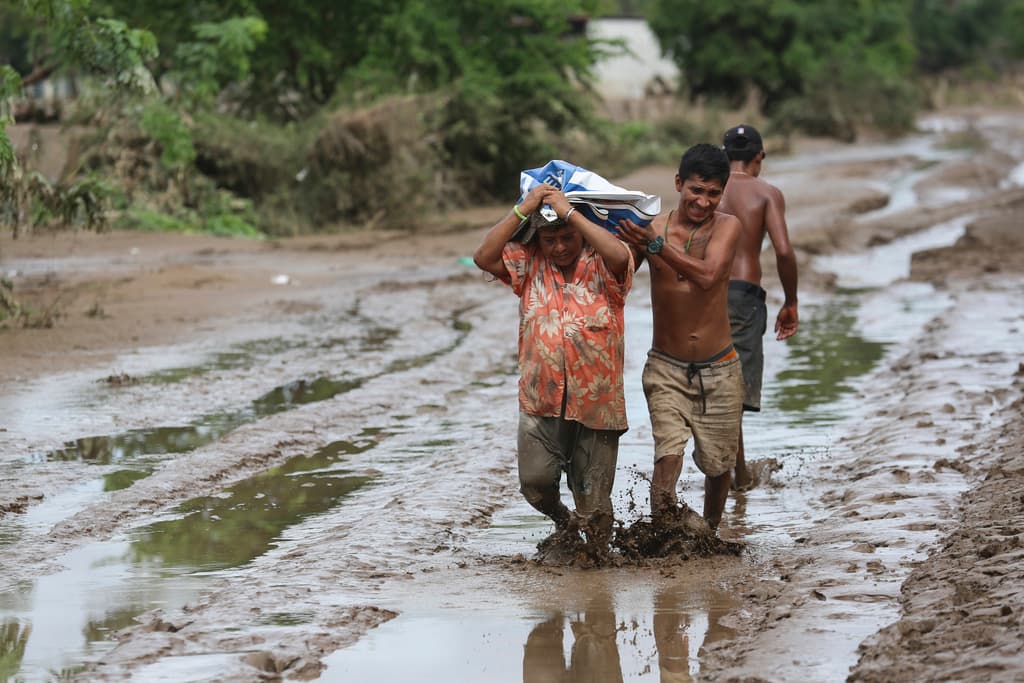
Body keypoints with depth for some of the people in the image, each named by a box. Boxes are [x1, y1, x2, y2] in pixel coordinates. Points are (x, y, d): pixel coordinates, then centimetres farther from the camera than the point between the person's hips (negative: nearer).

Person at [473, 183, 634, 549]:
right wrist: (522, 210, -13)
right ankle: (562, 520, 25)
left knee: (594, 504, 4)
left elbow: (620, 255, -27)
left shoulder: (602, 265, -4)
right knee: (534, 483, -8)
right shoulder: (529, 262, 5)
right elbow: (484, 257, -8)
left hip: (596, 404, -2)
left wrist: (569, 213, -22)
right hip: (540, 402, 2)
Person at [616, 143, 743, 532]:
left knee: (718, 464, 13)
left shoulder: (726, 226, -8)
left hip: (719, 369, 0)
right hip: (666, 368, 0)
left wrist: (656, 245, -34)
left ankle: (708, 536, 36)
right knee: (669, 454, -20)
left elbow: (708, 275, -26)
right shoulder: (650, 228, -4)